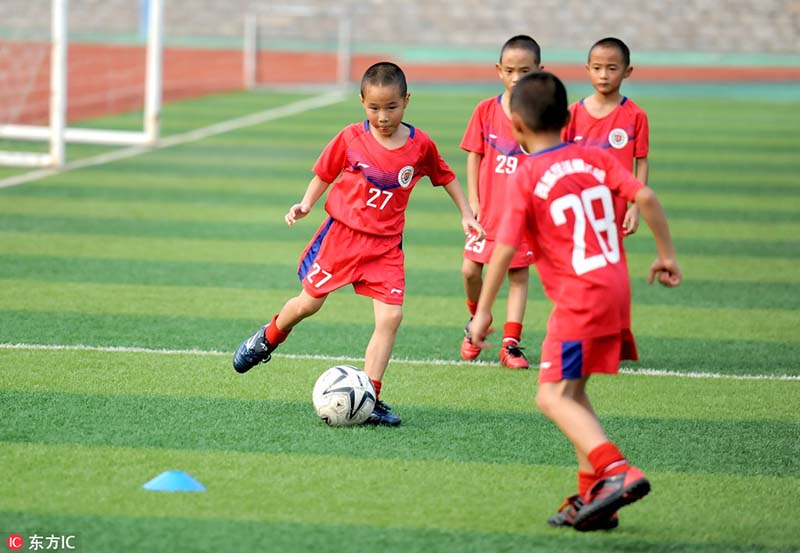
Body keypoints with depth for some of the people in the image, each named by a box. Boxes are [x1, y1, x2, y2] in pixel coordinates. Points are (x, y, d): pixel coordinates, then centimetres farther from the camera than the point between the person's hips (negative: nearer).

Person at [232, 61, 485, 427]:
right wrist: (306, 204, -10)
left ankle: (369, 398, -5)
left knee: (391, 317, -11)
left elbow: (446, 177, 12)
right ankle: (268, 339, 38)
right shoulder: (351, 138, -8)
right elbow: (325, 174, 5)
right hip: (342, 232, -1)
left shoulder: (421, 146, -5)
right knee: (309, 302, 6)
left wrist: (466, 216, 10)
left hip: (385, 245, 1)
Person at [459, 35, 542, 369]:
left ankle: (511, 343, 6)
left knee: (518, 274, 2)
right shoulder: (486, 110, 0)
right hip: (488, 208, 1)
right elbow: (474, 156, 5)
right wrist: (473, 201, 0)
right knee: (470, 269, -2)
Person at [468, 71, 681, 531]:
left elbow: (505, 248, -10)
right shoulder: (594, 158, 8)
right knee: (571, 391, 17)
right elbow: (645, 197, -1)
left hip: (580, 298, -8)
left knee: (554, 396, -6)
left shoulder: (526, 179, -8)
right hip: (616, 287, 8)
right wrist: (667, 253, 9)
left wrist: (483, 311, -2)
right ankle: (592, 496, 15)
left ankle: (619, 472, -24)